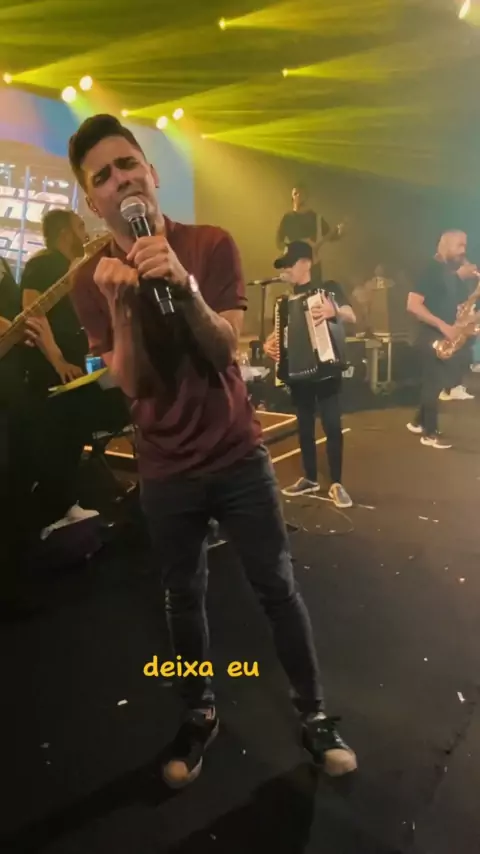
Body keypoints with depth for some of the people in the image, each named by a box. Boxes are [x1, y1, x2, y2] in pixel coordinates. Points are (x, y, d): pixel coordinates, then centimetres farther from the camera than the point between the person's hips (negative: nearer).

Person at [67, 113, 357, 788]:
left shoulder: (212, 245, -7)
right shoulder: (92, 278, -5)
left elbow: (225, 350, -17)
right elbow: (132, 384, -13)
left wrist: (185, 286, -34)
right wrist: (119, 307, -30)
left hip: (238, 455, -1)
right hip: (166, 472, 1)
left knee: (278, 587, 6)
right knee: (184, 597, 14)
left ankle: (315, 714, 26)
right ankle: (200, 715, 36)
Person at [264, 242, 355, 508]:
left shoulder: (328, 288, -3)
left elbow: (351, 317, -15)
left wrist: (333, 311, -36)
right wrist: (270, 344, -5)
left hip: (327, 368, -5)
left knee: (332, 425, -6)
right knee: (305, 426, 10)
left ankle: (336, 485, 1)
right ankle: (310, 479, 22)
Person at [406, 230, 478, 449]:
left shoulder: (458, 273, 12)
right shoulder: (432, 270, -10)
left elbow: (462, 304, 17)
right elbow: (412, 305, -19)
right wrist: (443, 326, -22)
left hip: (450, 337, 8)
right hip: (432, 336, -8)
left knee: (440, 383, 12)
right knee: (433, 383, -3)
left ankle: (419, 422, 26)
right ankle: (430, 433, 7)